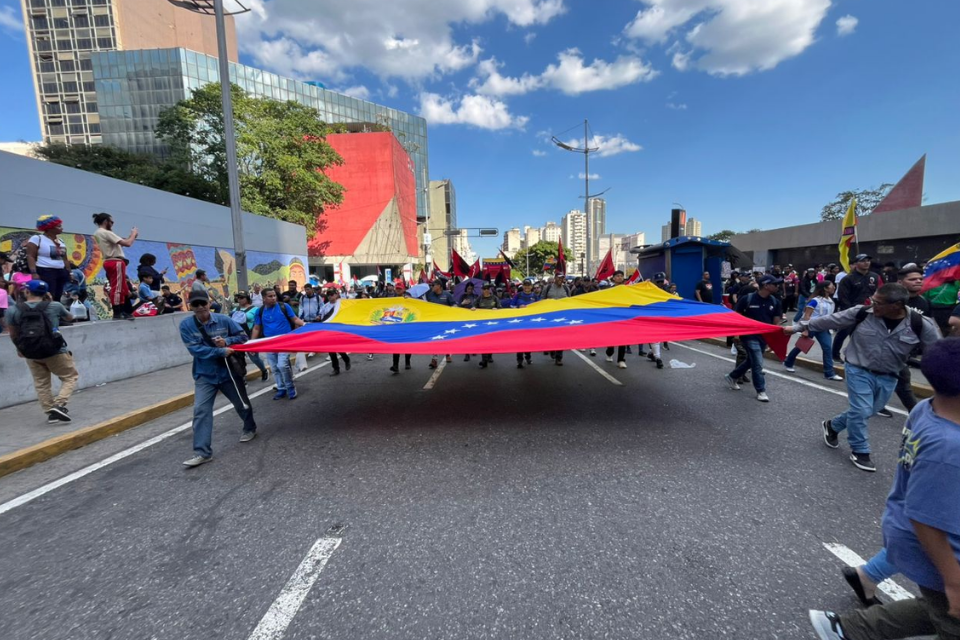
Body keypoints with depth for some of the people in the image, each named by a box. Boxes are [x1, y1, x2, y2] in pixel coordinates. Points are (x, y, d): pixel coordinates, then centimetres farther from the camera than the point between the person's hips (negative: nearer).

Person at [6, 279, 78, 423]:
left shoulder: (13, 310, -2)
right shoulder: (54, 306, -7)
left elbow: (13, 334, 8)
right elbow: (70, 318, 15)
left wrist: (20, 348, 27)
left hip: (31, 353, 3)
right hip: (55, 351, -3)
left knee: (41, 384, 14)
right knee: (70, 377, 9)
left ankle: (50, 413, 16)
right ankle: (59, 405, -9)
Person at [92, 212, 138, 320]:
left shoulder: (98, 233, 18)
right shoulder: (106, 233, -12)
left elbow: (120, 243, 13)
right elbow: (127, 243, -16)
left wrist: (130, 236, 12)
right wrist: (134, 234, 0)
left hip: (109, 262, 10)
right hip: (116, 262, -10)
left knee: (120, 289, 14)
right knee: (117, 288, -8)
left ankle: (122, 311, 18)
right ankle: (117, 313, -7)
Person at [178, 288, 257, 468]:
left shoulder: (223, 319, -7)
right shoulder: (186, 324, -9)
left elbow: (243, 336, -1)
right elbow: (195, 349, -18)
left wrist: (227, 341, -19)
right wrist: (222, 351, -25)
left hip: (229, 371, 1)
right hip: (205, 375, -1)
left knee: (242, 404, 15)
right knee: (200, 410, -10)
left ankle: (250, 429, 42)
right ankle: (202, 452, -4)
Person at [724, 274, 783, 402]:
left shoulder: (775, 302, 1)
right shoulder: (747, 299, -13)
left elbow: (776, 322, 3)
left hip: (764, 337, 6)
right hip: (749, 336, -6)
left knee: (751, 361, 17)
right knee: (758, 363, -6)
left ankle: (732, 376, 37)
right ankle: (761, 391, 8)